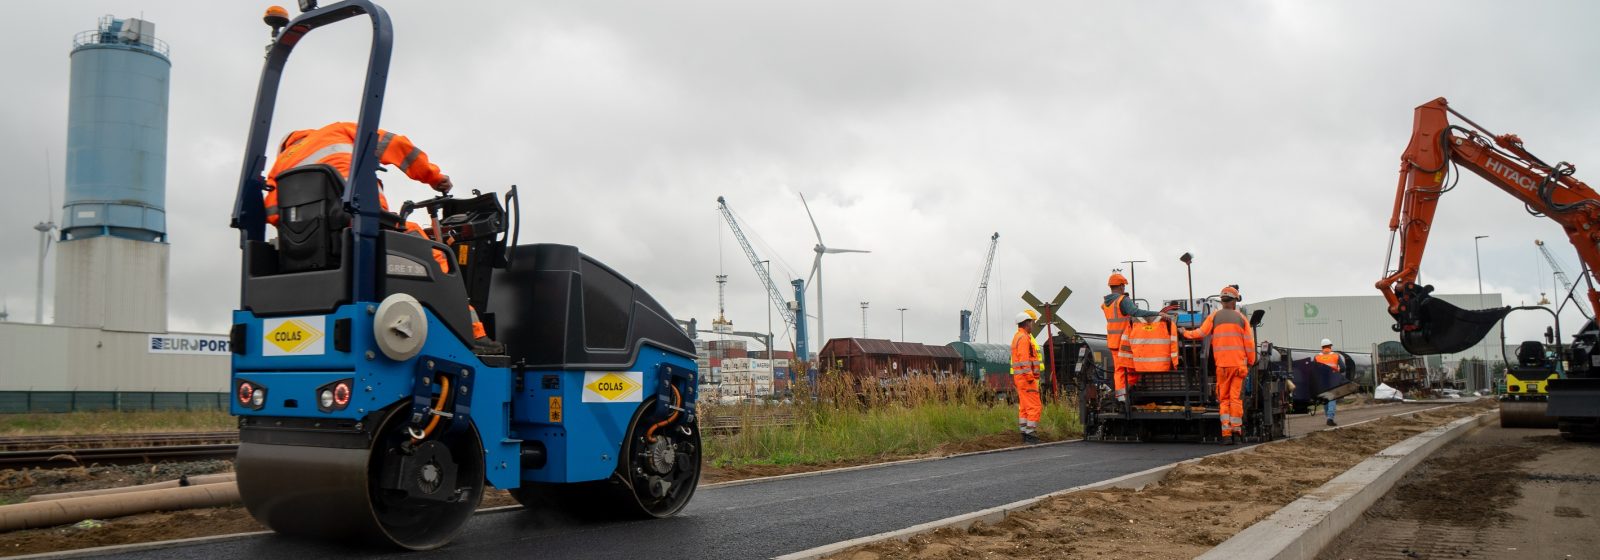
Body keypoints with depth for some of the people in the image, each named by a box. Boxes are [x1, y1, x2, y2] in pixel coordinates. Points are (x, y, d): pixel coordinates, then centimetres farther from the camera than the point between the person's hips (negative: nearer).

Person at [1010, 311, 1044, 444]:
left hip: (1020, 377, 11)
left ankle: (1024, 432, 13)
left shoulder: (1017, 337, 19)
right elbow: (1024, 359, -20)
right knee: (1034, 407, -10)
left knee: (1024, 406, 11)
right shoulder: (1024, 338, -13)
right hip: (1026, 377, -11)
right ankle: (1030, 435, -13)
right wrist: (1030, 377, -22)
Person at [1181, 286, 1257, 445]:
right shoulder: (1241, 318, 7)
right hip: (1239, 363, 0)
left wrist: (1185, 333, 16)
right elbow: (1249, 343, 5)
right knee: (1236, 398, 3)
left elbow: (1201, 333, -1)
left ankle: (1226, 434, -1)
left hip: (1222, 364, 0)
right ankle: (1236, 432, 4)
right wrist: (1251, 362, 13)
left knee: (1224, 400, 5)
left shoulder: (1214, 316, 5)